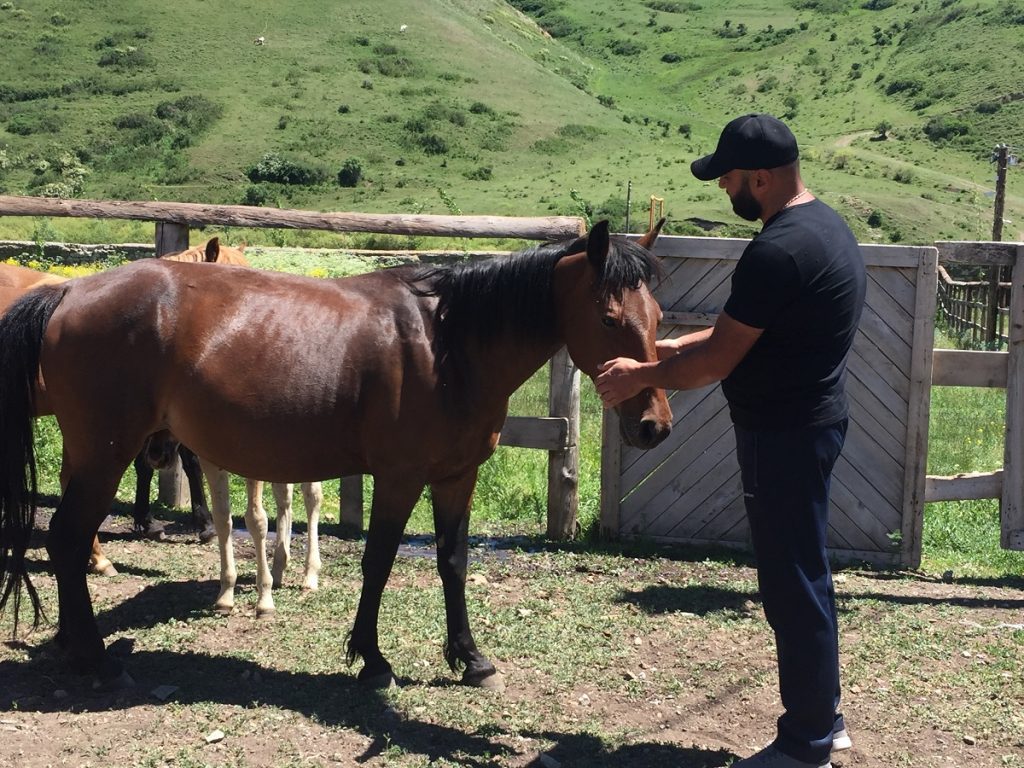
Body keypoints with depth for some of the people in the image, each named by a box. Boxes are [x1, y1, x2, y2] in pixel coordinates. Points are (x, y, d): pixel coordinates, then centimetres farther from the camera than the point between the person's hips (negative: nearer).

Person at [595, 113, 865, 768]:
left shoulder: (779, 250, -24)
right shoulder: (823, 224, 9)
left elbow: (716, 363, -20)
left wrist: (639, 377, -6)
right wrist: (672, 346, 15)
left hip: (784, 437, -10)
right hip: (812, 420, 11)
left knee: (793, 585, 1)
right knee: (803, 574, 20)